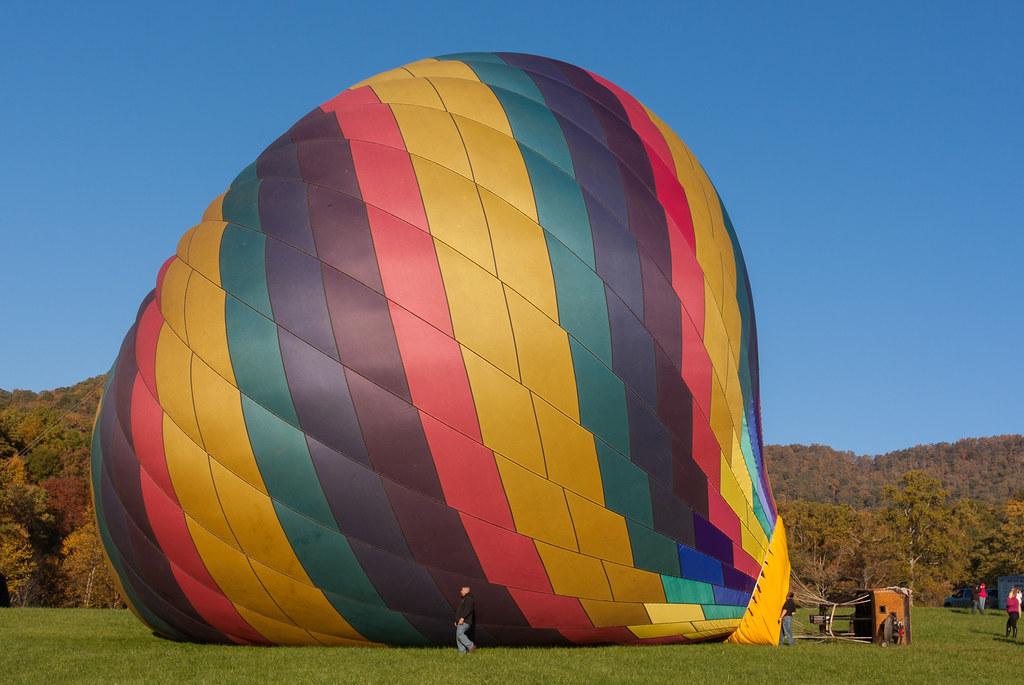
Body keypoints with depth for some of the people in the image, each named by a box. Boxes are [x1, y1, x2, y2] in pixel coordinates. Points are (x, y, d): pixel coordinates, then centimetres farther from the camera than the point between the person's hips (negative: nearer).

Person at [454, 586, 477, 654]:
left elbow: (468, 609, -22)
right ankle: (462, 651, 1)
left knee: (459, 634, -21)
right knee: (458, 635, 3)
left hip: (465, 621, -11)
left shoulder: (468, 599, -9)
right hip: (461, 621, 11)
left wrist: (462, 618, -28)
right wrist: (456, 620, 28)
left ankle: (471, 646, -17)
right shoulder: (463, 599, 25)